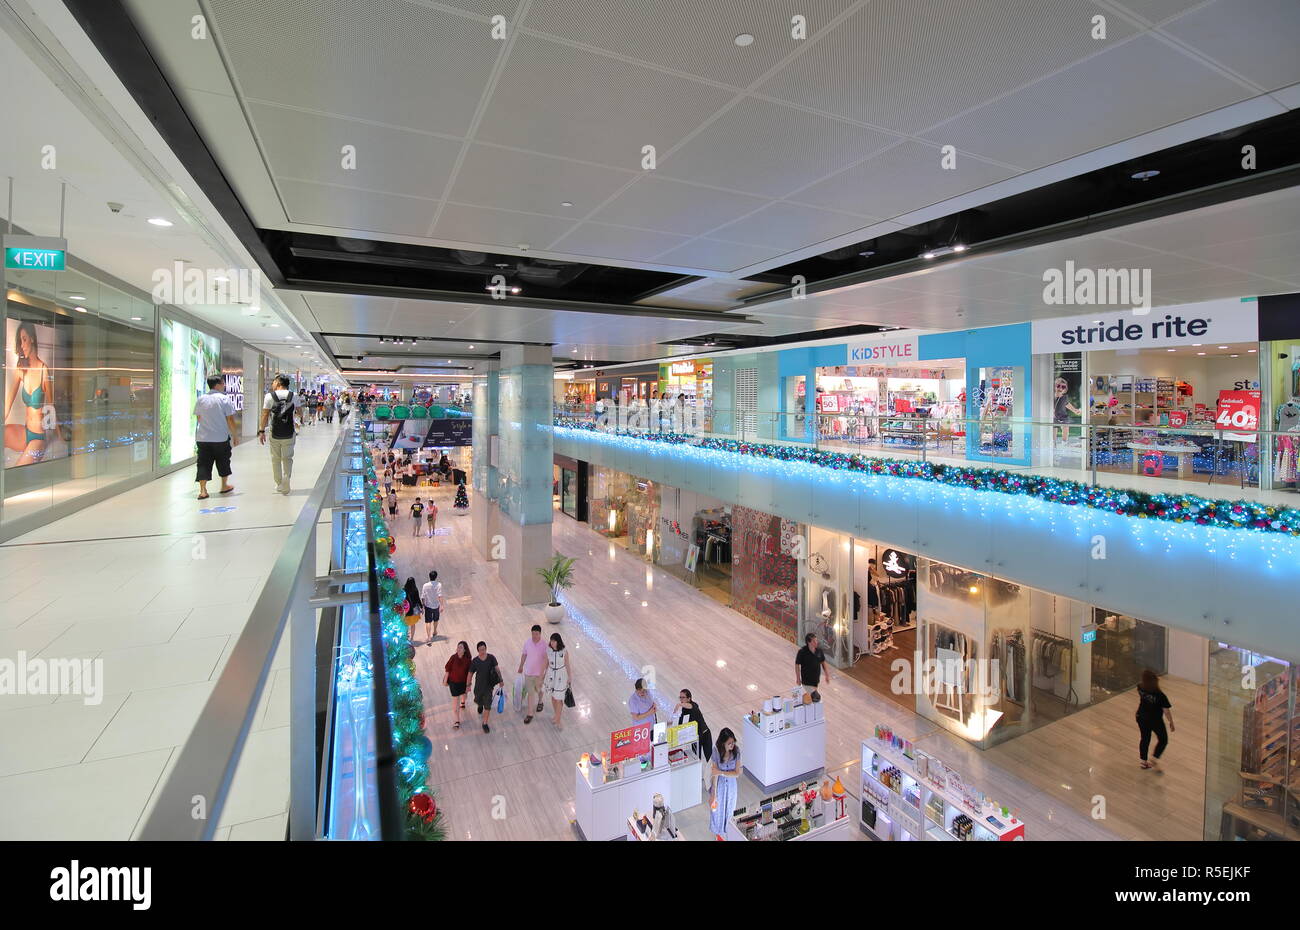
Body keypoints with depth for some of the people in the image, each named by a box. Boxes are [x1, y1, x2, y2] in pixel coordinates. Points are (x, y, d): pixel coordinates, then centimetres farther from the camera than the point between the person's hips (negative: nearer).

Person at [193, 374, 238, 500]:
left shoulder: (200, 399, 5)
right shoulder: (225, 399, -8)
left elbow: (198, 419, 12)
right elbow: (230, 420, -8)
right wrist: (234, 435, 0)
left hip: (202, 438, 3)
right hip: (221, 438, -3)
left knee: (203, 463, 4)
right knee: (223, 462, 15)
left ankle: (202, 490, -3)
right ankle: (224, 486, 28)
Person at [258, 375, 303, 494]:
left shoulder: (269, 396, -4)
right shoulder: (294, 396, 0)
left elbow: (265, 415, -5)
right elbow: (299, 414, 8)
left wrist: (261, 431, 2)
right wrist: (299, 417, 32)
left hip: (274, 433, -1)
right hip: (289, 434, 1)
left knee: (276, 459, 13)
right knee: (287, 459, 8)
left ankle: (279, 484, 20)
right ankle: (285, 486, 4)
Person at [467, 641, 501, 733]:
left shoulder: (491, 657, -14)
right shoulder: (475, 661, -14)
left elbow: (497, 669, -11)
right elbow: (470, 674, -4)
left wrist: (501, 680, -22)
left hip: (489, 685, -1)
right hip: (479, 686, 1)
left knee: (487, 706, -1)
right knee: (478, 702, 22)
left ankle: (485, 724, 16)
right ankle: (480, 705, 60)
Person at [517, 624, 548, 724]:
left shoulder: (544, 645, -21)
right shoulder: (527, 642, -11)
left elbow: (545, 660, -23)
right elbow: (524, 655, 5)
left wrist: (541, 676, -28)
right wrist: (521, 667, 16)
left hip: (539, 673, -1)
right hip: (528, 672, 2)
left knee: (538, 690, 20)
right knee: (530, 693, 7)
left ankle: (540, 702, 51)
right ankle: (529, 714, 19)